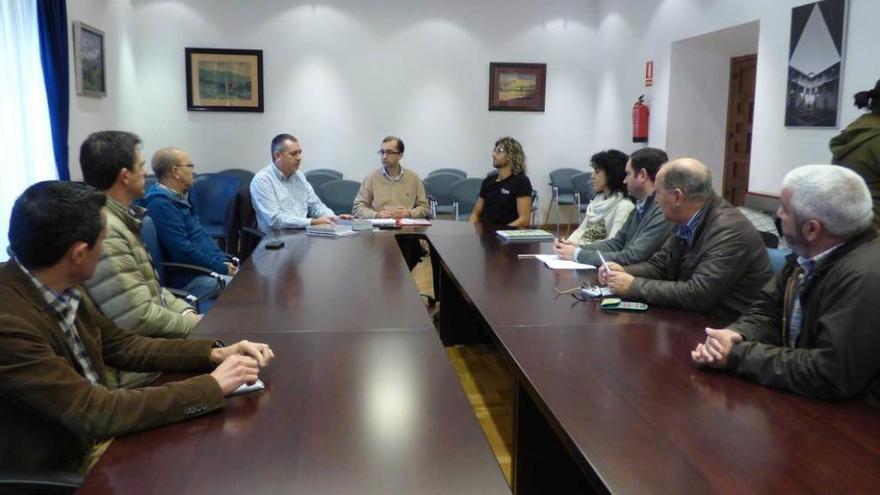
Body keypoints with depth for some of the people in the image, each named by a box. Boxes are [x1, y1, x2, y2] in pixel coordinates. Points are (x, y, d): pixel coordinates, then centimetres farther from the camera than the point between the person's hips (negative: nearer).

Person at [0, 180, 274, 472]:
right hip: (61, 473, -7)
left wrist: (215, 353, -6)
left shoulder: (61, 288, -5)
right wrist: (212, 386, -23)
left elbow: (122, 346, 6)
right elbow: (97, 411, -28)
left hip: (97, 441, 7)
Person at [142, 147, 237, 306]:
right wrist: (221, 268, -16)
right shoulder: (161, 204, -17)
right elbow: (183, 251, -23)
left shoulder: (179, 198, 14)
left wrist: (224, 261, 4)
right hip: (187, 279, -10)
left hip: (206, 267, 10)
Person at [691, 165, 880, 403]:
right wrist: (735, 335, -14)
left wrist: (738, 356, -21)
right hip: (801, 399, 7)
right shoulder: (809, 254, 1)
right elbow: (767, 312, 8)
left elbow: (831, 374, -28)